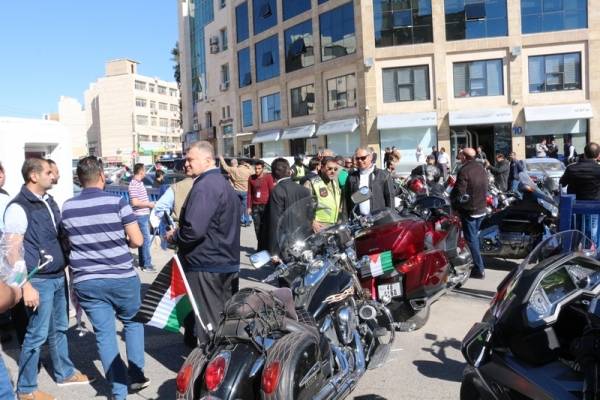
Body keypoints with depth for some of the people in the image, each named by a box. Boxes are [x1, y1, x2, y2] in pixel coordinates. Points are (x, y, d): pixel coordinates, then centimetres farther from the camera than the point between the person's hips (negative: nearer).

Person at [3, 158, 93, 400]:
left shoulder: (49, 201, 9)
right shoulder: (18, 207, -15)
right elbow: (13, 252, -16)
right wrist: (26, 286, -19)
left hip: (58, 277, 8)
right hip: (39, 281, -8)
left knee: (59, 328, 19)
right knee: (37, 334, 3)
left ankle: (64, 373, 36)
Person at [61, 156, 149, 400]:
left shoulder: (67, 208, 1)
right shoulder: (117, 203, -12)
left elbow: (69, 243, 14)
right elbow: (137, 241, -12)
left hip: (86, 282, 3)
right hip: (122, 278, -2)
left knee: (104, 334, 8)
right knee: (132, 323, 20)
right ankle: (136, 376, 21)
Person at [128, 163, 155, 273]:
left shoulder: (140, 182, 13)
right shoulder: (134, 184, -17)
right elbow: (135, 202, -24)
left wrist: (149, 204, 13)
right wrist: (149, 204, -15)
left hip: (144, 215, 10)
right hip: (140, 215, -10)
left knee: (143, 239, 15)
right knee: (146, 240, -6)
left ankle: (142, 263, 23)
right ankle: (147, 265, -1)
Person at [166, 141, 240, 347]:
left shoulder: (204, 186, -18)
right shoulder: (224, 183, 14)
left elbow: (194, 230, -28)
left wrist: (174, 236, -7)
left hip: (206, 265, -10)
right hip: (228, 262, 10)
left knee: (209, 324, 1)